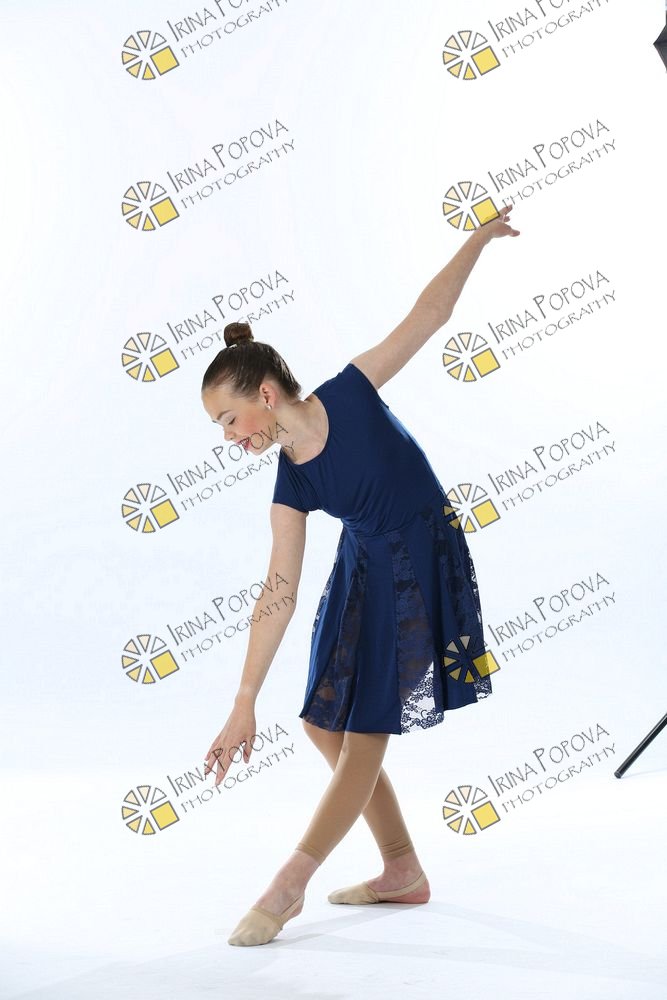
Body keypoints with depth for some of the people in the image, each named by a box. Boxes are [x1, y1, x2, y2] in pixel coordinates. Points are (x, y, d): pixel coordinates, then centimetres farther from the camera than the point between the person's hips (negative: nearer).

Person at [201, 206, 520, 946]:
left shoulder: (350, 393, -16)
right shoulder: (290, 485, -6)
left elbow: (429, 312, -6)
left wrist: (480, 238, -8)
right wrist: (244, 704, -10)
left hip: (422, 564, -6)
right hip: (363, 570, 6)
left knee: (364, 734, -5)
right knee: (325, 724, 7)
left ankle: (290, 885, 0)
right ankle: (402, 871, 20)